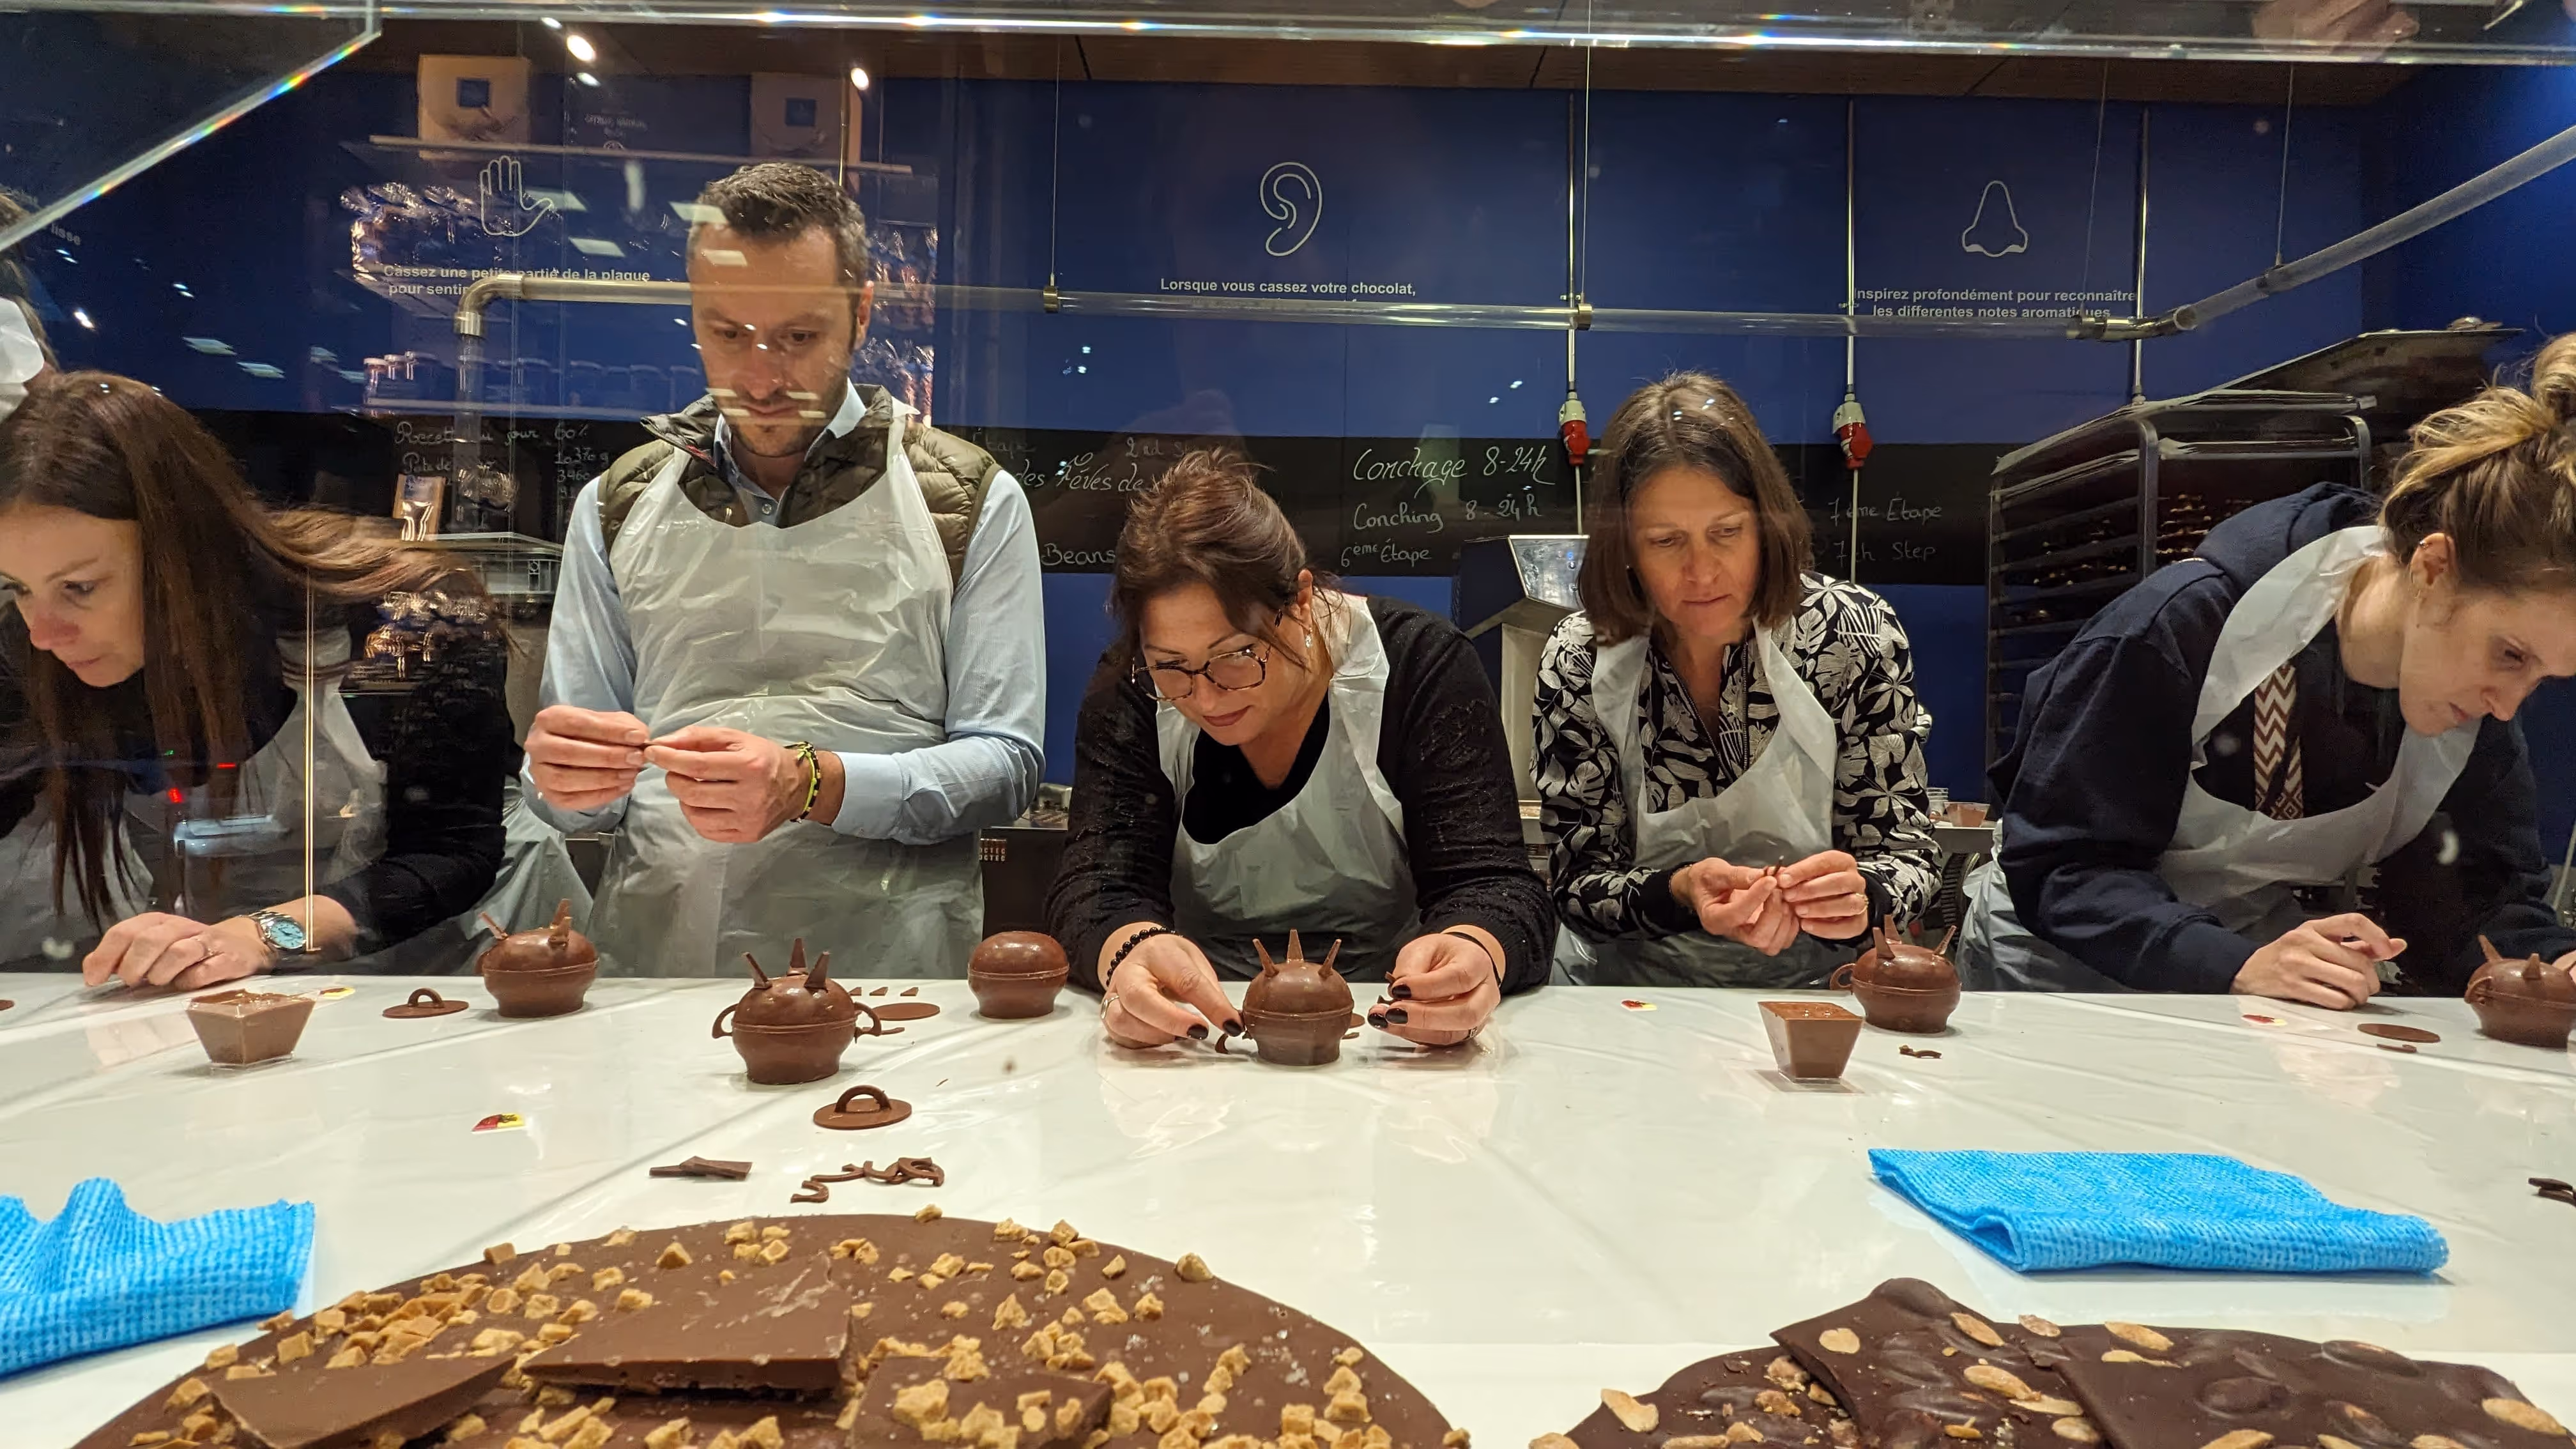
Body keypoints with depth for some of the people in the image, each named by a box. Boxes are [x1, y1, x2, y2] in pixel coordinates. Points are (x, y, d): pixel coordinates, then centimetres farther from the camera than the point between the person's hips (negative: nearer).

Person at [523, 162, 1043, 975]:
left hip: (886, 958, -5)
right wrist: (564, 778, -7)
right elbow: (585, 792, 16)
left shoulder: (973, 503, 4)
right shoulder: (616, 507, 14)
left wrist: (812, 786, -15)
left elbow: (1005, 765, -2)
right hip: (651, 952, 6)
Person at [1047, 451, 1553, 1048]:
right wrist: (1130, 948, -37)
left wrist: (1472, 951, -38)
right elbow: (1100, 880, -14)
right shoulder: (1127, 691, -6)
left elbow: (1489, 884, -15)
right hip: (1207, 1034, 1)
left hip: (1390, 1036, 0)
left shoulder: (1421, 666, -11)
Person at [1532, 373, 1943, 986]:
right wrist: (1680, 894, -30)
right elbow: (1578, 883, -9)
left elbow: (1907, 856, -5)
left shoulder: (1857, 636, -10)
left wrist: (1858, 893, -29)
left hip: (1817, 986, 2)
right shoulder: (1578, 662, -10)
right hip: (1637, 994, -1)